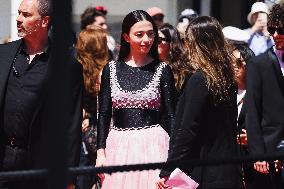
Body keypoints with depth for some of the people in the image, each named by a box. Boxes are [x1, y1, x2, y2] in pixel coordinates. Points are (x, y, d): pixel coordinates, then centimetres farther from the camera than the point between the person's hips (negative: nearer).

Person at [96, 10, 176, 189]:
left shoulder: (162, 70, 2)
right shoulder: (111, 69, 7)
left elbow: (171, 115, 1)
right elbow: (104, 114, 8)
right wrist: (101, 152, 1)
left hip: (153, 145, -2)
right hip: (119, 146, 2)